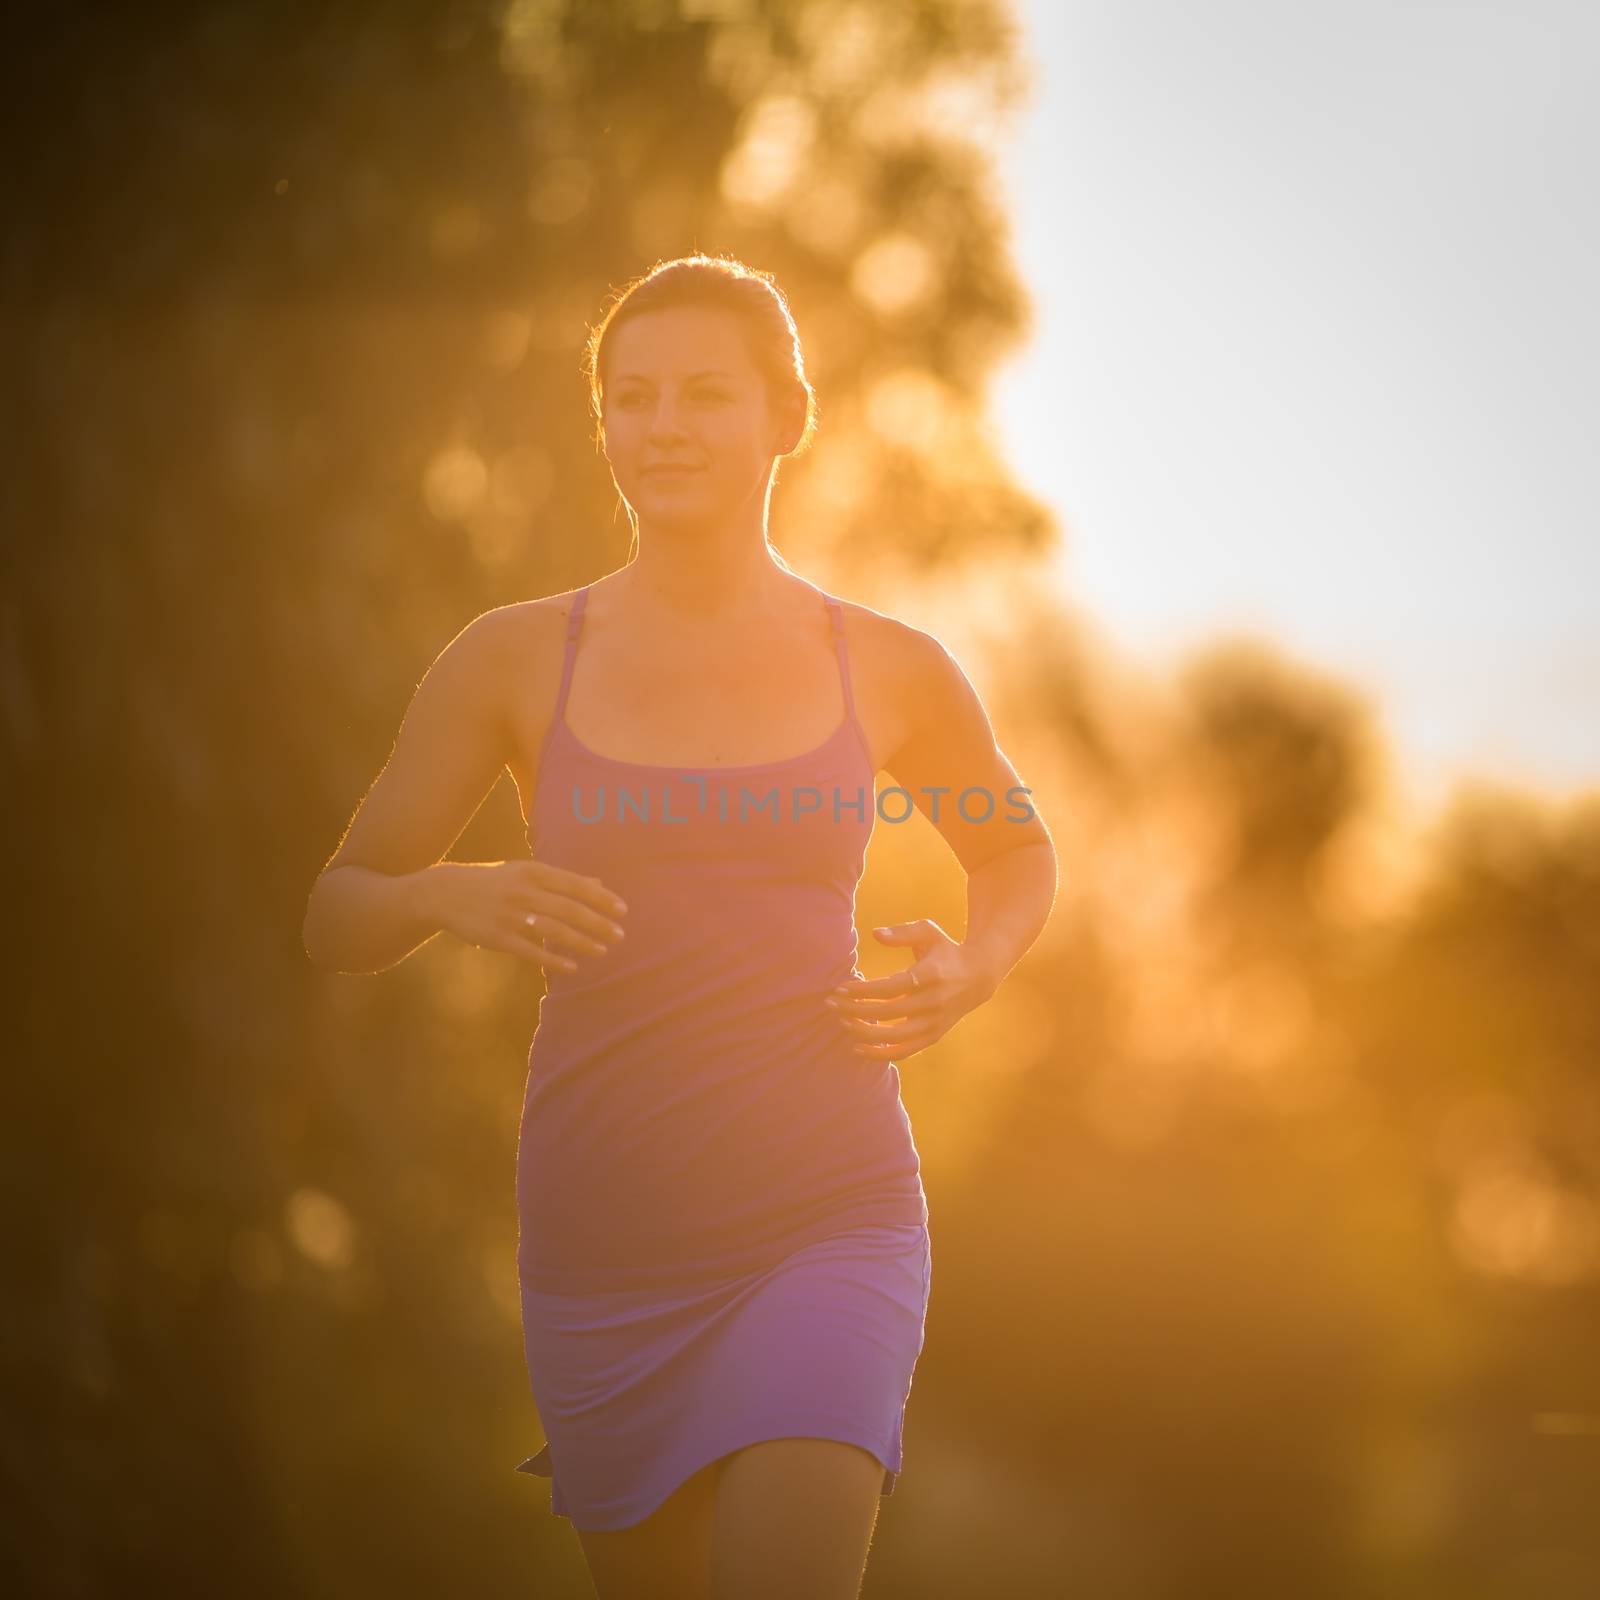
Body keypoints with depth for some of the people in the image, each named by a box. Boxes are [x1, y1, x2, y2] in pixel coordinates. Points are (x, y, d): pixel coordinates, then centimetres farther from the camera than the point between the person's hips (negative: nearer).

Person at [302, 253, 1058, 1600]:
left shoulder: (889, 670, 3)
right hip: (602, 1244, 1)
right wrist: (447, 896, -15)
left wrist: (974, 970, 1)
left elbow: (1019, 850, 22)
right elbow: (336, 919, 7)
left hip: (826, 1223, -1)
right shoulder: (513, 661, 1)